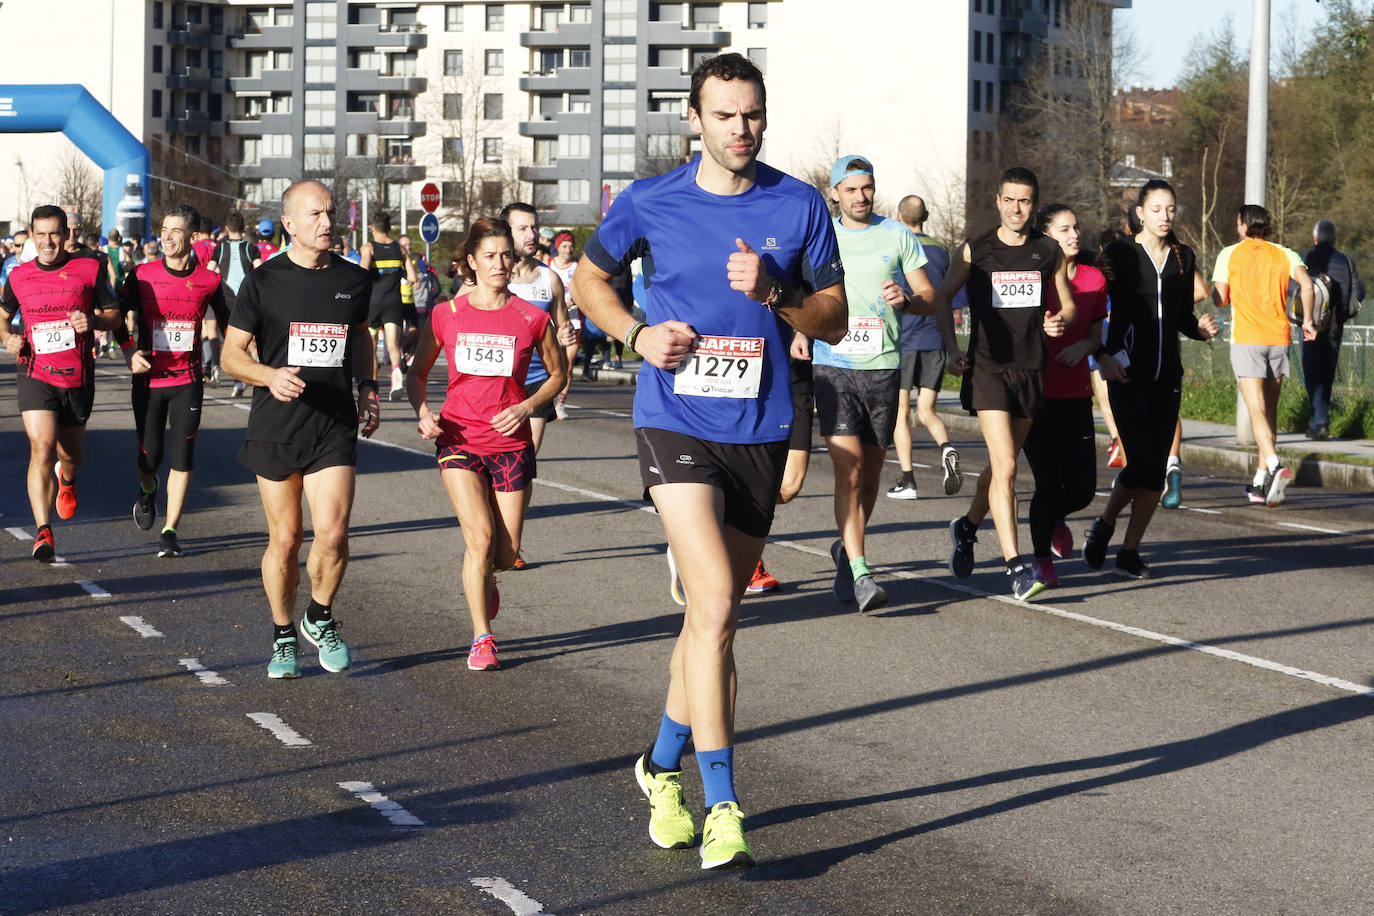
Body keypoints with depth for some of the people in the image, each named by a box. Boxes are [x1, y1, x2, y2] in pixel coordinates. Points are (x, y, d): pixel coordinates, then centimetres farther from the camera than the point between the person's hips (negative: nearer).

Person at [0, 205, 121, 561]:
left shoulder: (90, 269, -1)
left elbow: (114, 315, 6)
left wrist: (93, 321, -16)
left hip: (78, 377, 1)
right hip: (35, 375, -1)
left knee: (70, 453, 16)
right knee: (42, 449, -17)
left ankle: (66, 480, 54)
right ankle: (43, 532, -19)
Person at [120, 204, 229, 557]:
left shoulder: (208, 280, -2)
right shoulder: (142, 275, -4)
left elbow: (226, 323, 14)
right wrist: (130, 354, -12)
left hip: (188, 379, 0)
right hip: (148, 379, 0)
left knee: (182, 456, -5)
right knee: (149, 456, 3)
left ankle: (170, 531, 3)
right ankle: (147, 491, 39)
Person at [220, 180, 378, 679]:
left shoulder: (354, 279, 7)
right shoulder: (263, 281, -3)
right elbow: (231, 354, 1)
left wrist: (368, 387, 12)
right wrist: (270, 376, -19)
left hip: (336, 428, 1)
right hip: (277, 430, -1)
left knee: (332, 534, -12)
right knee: (284, 540, 5)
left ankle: (320, 619, 15)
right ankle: (283, 636, 24)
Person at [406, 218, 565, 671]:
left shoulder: (531, 318, -1)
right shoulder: (446, 315, 0)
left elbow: (557, 374, 11)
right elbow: (417, 373, 11)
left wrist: (526, 406, -6)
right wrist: (423, 413, -8)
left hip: (511, 443, 1)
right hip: (459, 440, -1)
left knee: (505, 552, 3)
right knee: (480, 537, -16)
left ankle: (481, 580, 41)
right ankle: (482, 638, -2)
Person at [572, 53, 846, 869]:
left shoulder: (799, 206, 2)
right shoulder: (648, 204, -1)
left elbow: (834, 321, 4)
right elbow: (589, 278, 15)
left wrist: (772, 292, -15)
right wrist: (638, 335, -4)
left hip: (760, 432, 3)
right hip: (675, 422, -3)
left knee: (716, 616, 13)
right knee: (715, 603, -18)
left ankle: (664, 764, 35)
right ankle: (722, 810, -16)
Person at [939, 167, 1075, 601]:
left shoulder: (1049, 252, 6)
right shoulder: (975, 250, -1)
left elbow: (1068, 303, 15)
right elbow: (943, 297, 9)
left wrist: (1062, 320, -8)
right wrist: (952, 350, -3)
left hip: (1031, 369, 4)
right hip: (988, 367, -4)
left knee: (1004, 464, 17)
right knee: (1005, 467, -15)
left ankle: (967, 526, 44)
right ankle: (1015, 567, -16)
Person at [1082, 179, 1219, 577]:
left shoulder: (1183, 257, 11)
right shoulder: (1119, 254, -3)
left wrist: (1201, 328, -3)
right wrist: (1102, 357, -17)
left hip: (1167, 375, 5)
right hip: (1127, 374, -5)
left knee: (1156, 469, 1)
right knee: (1141, 463, -14)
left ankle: (1130, 553, 11)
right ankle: (1103, 526, 12)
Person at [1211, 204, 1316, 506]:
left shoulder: (1229, 255, 3)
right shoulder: (1284, 254, 9)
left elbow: (1220, 299, -1)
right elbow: (1306, 283, -8)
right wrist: (1307, 320, 0)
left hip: (1247, 339, -3)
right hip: (1279, 338, 3)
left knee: (1257, 411, -10)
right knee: (1270, 410, 12)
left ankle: (1276, 466, -33)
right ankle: (1260, 483, 15)